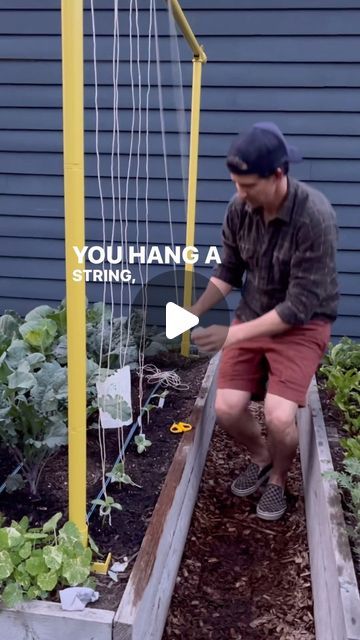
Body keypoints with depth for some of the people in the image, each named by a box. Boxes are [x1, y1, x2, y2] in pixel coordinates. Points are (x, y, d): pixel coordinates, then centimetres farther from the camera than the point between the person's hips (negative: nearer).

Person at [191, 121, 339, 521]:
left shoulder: (315, 217, -26)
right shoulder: (239, 209, -10)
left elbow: (300, 306, -24)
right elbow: (229, 272, 4)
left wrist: (231, 335, -26)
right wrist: (193, 312, -12)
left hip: (303, 324, -4)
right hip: (252, 316, 5)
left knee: (278, 416, -21)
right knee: (226, 410, -7)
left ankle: (278, 479, 14)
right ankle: (261, 458, 27)